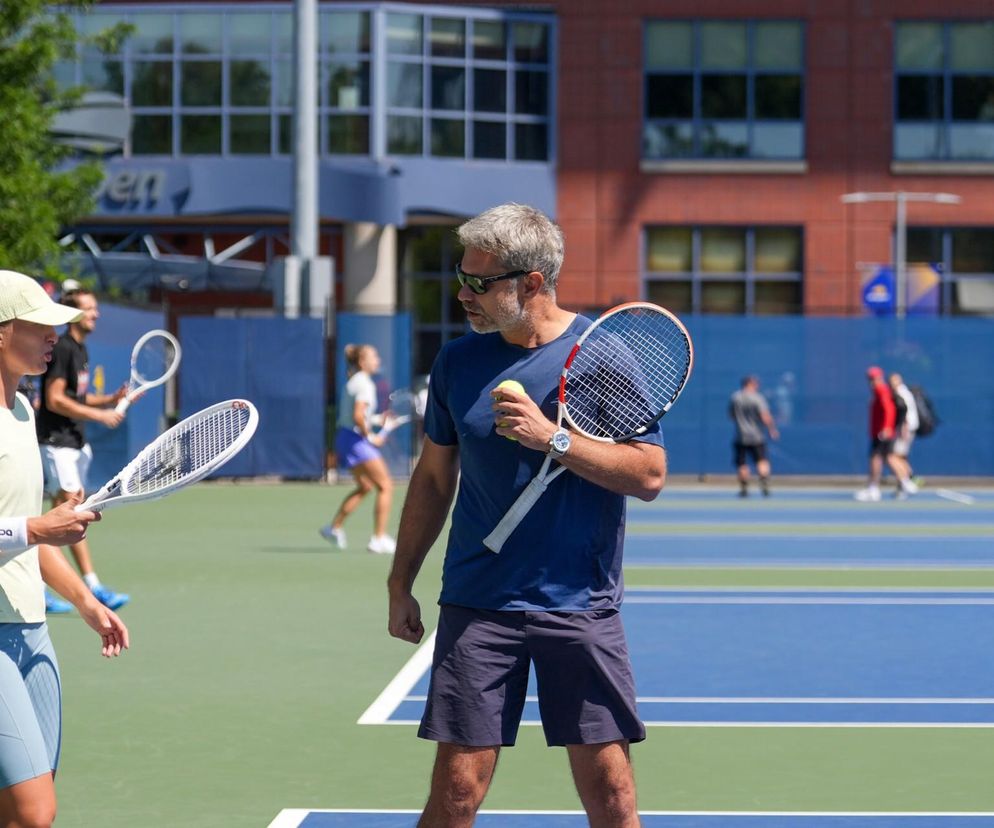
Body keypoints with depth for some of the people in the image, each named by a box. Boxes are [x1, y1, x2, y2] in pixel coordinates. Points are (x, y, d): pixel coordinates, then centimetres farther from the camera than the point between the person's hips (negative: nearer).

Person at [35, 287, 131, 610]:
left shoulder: (81, 350, 15)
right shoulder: (62, 349, -13)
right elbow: (55, 400, -18)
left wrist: (112, 399, 7)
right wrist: (100, 415, -18)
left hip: (75, 442, 10)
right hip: (57, 442, -10)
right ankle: (93, 586, -14)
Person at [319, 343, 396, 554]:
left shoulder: (353, 382, 14)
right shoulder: (365, 384, -15)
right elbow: (358, 416, -25)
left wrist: (378, 419, 13)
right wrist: (370, 437, -14)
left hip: (345, 436, 10)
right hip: (355, 440, -10)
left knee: (365, 486, 24)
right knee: (385, 486, -6)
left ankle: (335, 527, 27)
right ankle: (379, 539, -7)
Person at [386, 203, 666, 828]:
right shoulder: (458, 362, 7)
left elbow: (649, 475, -7)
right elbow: (434, 477, 16)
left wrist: (553, 438, -19)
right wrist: (401, 583, 15)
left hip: (582, 608, -2)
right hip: (477, 606, 2)